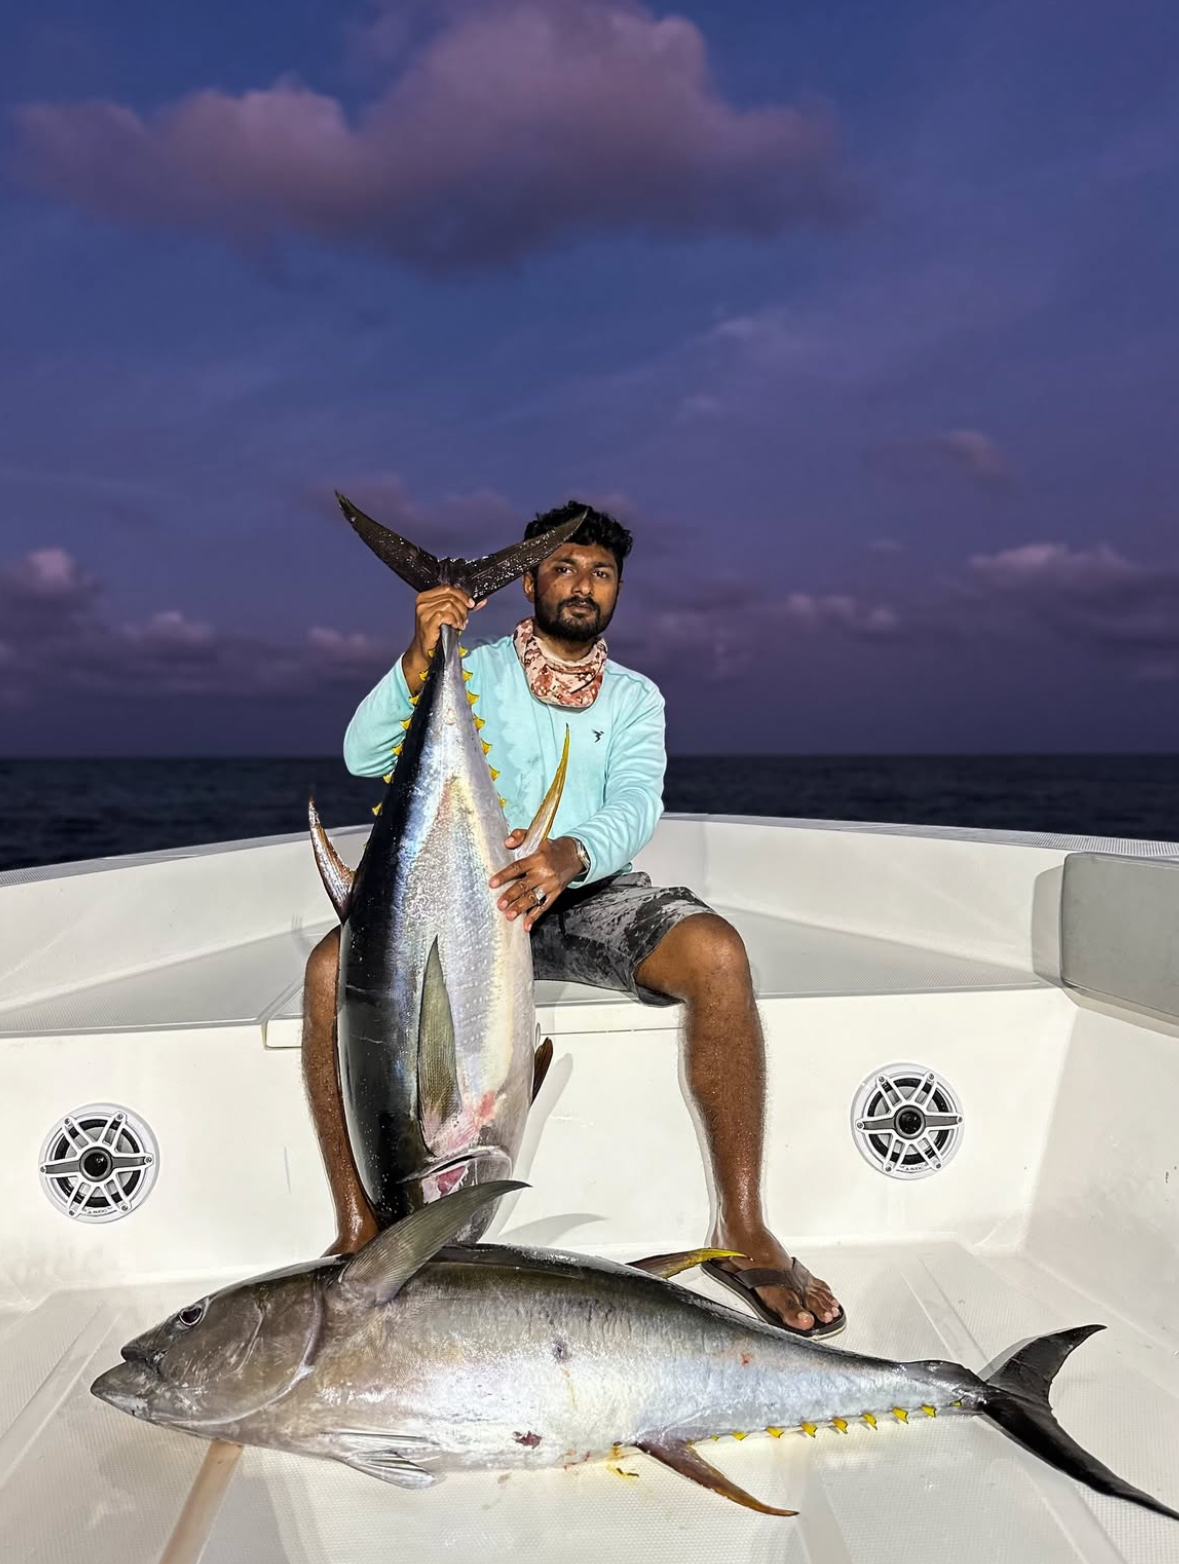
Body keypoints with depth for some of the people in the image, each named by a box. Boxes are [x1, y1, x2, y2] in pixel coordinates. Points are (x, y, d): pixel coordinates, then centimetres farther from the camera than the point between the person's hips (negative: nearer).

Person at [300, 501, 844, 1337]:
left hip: (592, 889, 1)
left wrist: (571, 853, -30)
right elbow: (364, 757, -4)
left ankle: (743, 1229, -20)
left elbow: (636, 803, -7)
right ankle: (357, 1231, -16)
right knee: (334, 966, -28)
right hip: (471, 890, 0)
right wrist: (419, 659, -22)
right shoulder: (472, 669, 10)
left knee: (717, 952, -30)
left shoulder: (634, 695, 13)